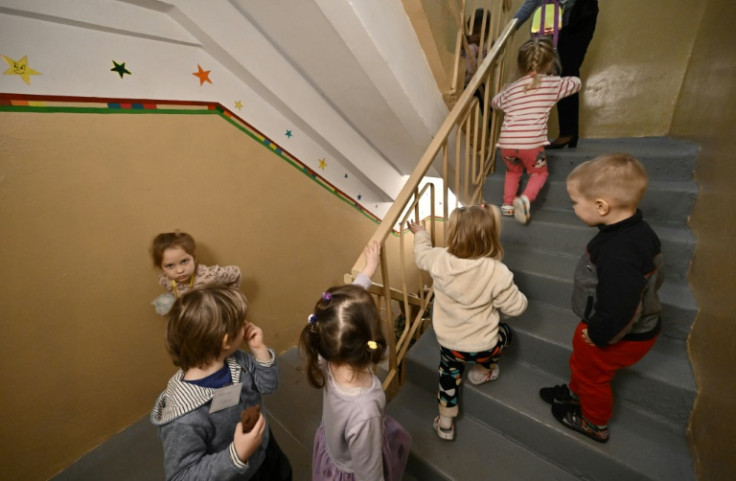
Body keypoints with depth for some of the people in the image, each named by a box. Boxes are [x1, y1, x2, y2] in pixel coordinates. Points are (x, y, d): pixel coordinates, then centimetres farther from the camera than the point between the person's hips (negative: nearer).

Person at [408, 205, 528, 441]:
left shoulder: (439, 259, -17)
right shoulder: (497, 272, -25)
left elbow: (422, 254, 7)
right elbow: (516, 307, -11)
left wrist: (420, 233, 27)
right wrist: (516, 293, 13)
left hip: (448, 343, 3)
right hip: (482, 346, -2)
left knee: (449, 372, 33)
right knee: (504, 331, 31)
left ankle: (445, 422, 45)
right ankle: (483, 371, 48)